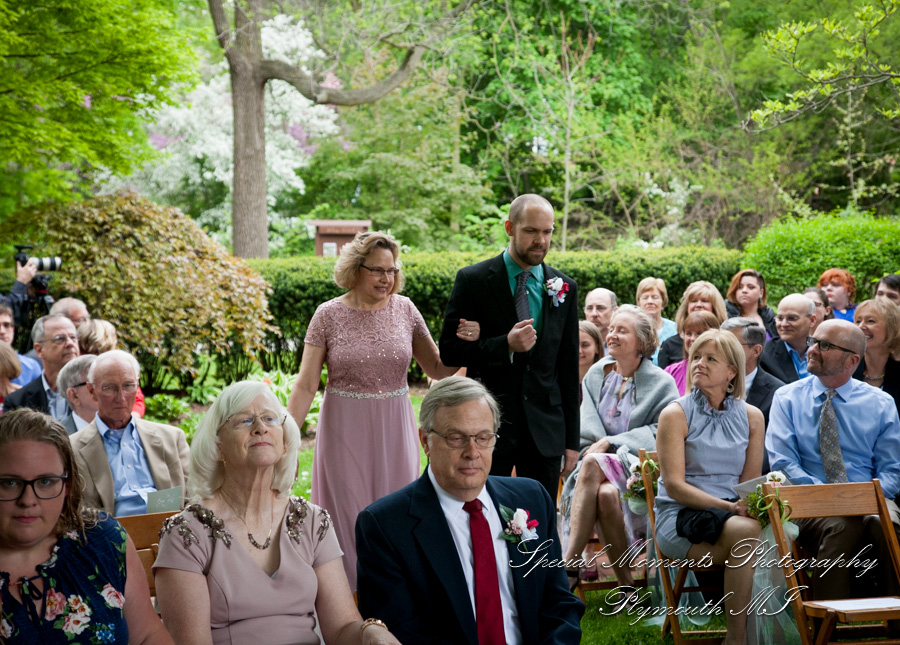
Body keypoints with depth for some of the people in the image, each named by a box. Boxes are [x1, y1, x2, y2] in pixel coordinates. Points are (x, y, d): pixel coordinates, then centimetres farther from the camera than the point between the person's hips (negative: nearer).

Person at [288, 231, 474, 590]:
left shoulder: (404, 309, 2)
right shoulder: (329, 315, -5)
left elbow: (438, 370, 7)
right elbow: (305, 386, -5)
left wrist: (463, 343, -11)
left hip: (394, 431, 2)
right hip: (346, 432, -2)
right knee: (349, 521, 3)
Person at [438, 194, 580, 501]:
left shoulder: (565, 288, 8)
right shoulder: (473, 280, -3)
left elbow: (569, 366, 10)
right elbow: (449, 350, -5)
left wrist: (571, 439, 8)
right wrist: (506, 345, -20)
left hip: (545, 428, 3)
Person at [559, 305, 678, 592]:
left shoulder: (661, 382, 4)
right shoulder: (596, 374, 18)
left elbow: (661, 432, -6)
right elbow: (586, 426, 11)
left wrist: (610, 442, -13)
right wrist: (598, 445, -12)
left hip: (637, 463, -3)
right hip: (600, 465, 3)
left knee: (592, 465, -36)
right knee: (605, 493, -35)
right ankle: (627, 586, -36)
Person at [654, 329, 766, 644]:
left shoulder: (751, 416, 12)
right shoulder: (676, 414, -1)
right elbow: (674, 485, -9)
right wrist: (729, 506, -20)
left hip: (734, 515, 4)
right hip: (679, 517, -4)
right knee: (746, 531, -34)